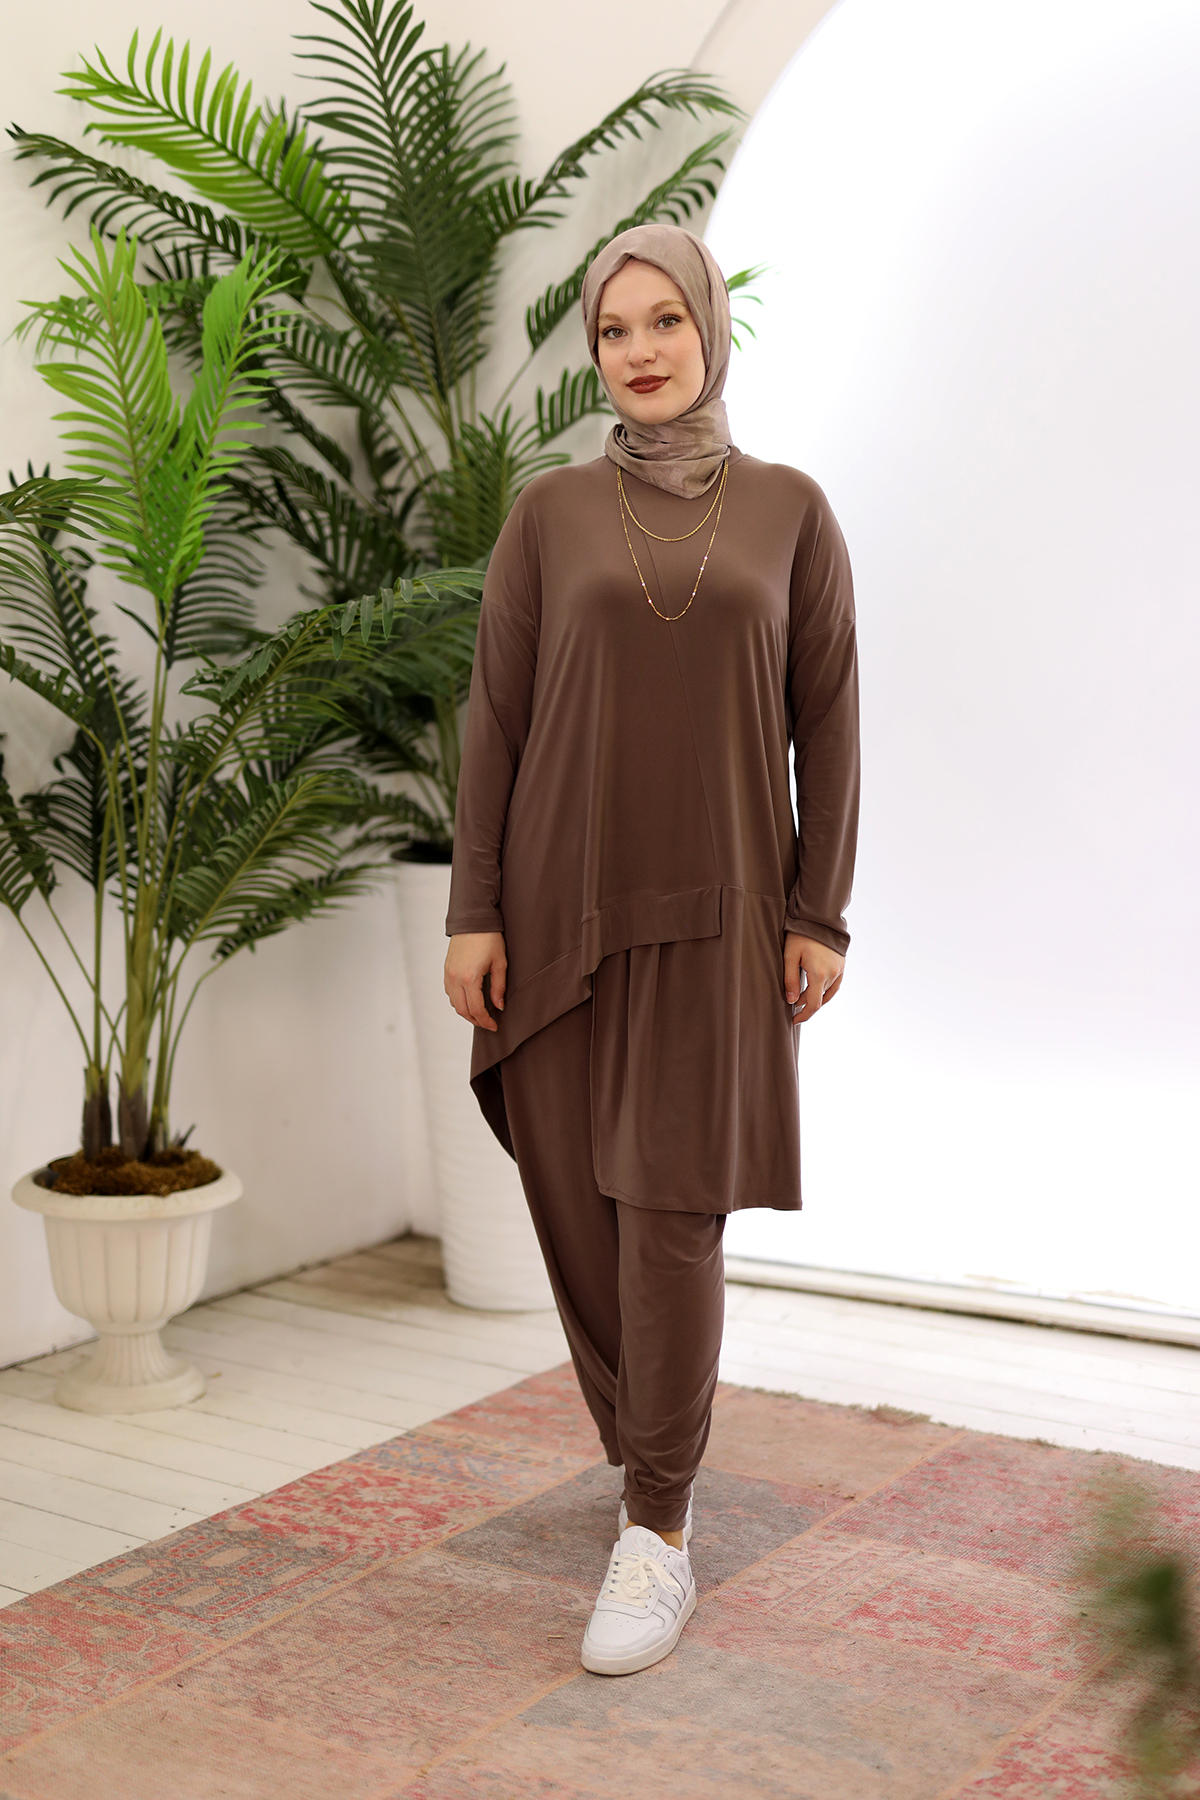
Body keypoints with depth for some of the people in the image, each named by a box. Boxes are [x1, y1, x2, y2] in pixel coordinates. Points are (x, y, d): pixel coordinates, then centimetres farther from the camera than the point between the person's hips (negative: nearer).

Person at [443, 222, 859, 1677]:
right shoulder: (549, 513, 5)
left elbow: (827, 721, 3)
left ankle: (657, 1540, 3)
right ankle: (658, 1477, 27)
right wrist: (473, 913, -4)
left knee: (670, 1213, -7)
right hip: (562, 905, 2)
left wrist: (820, 916, -3)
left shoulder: (790, 511, 5)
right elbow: (494, 717, 2)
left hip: (713, 911, -1)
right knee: (579, 1203, 5)